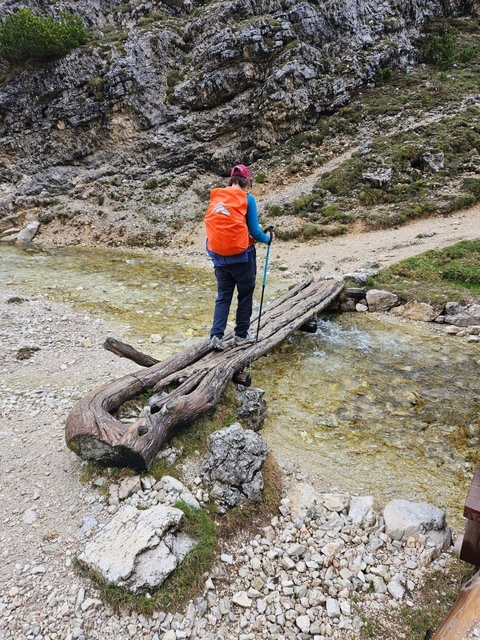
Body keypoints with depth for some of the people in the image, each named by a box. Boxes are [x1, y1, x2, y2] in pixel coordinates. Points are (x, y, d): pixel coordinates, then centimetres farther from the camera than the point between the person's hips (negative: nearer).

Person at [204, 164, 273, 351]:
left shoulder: (215, 197, 7)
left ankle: (216, 335, 4)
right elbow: (254, 230, -7)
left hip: (219, 255, 5)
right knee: (245, 294, 12)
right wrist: (267, 239, 11)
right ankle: (241, 335, 20)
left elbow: (213, 226, 11)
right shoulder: (246, 199, -7)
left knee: (223, 296, 14)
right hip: (241, 254, -4)